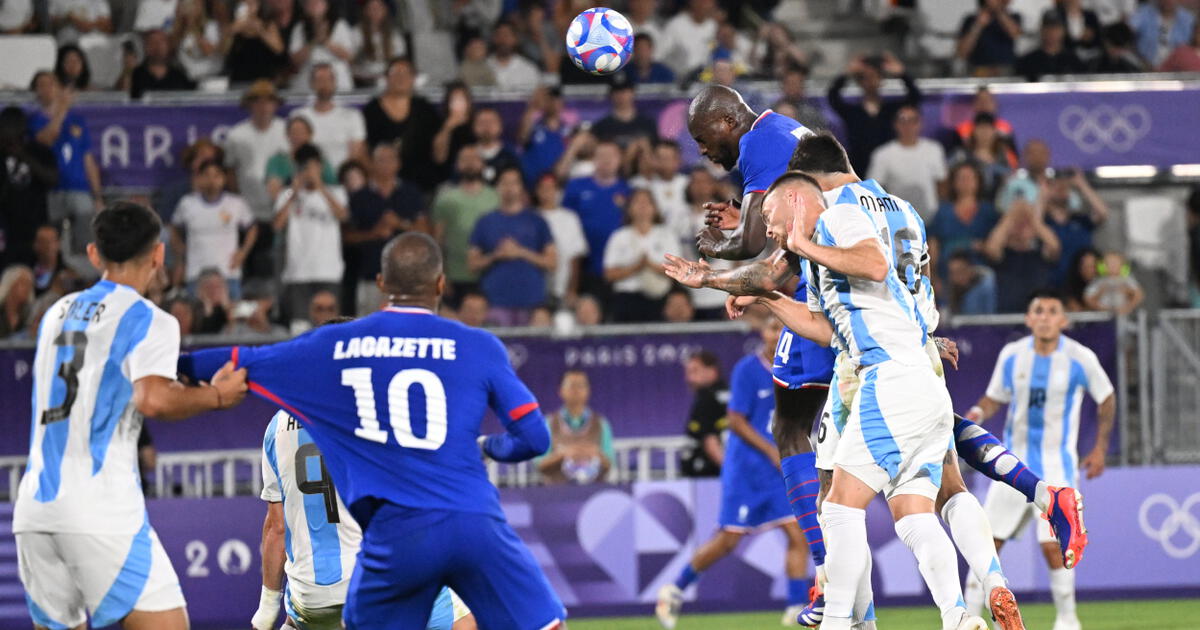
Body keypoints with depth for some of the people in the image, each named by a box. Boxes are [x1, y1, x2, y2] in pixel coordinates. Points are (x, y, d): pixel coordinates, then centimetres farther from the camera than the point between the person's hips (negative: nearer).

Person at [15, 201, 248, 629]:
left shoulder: (58, 313, 19)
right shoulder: (148, 320, -2)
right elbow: (153, 400, -19)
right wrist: (216, 396, -3)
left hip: (34, 508, 7)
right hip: (102, 513, -7)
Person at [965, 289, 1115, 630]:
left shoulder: (1080, 358, -7)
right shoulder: (1012, 355, -1)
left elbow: (1106, 399, 7)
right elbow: (995, 397, 10)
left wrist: (1100, 448, 5)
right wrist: (978, 413, -12)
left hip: (1057, 466, -3)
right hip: (1014, 461, 3)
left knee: (1053, 546, -14)